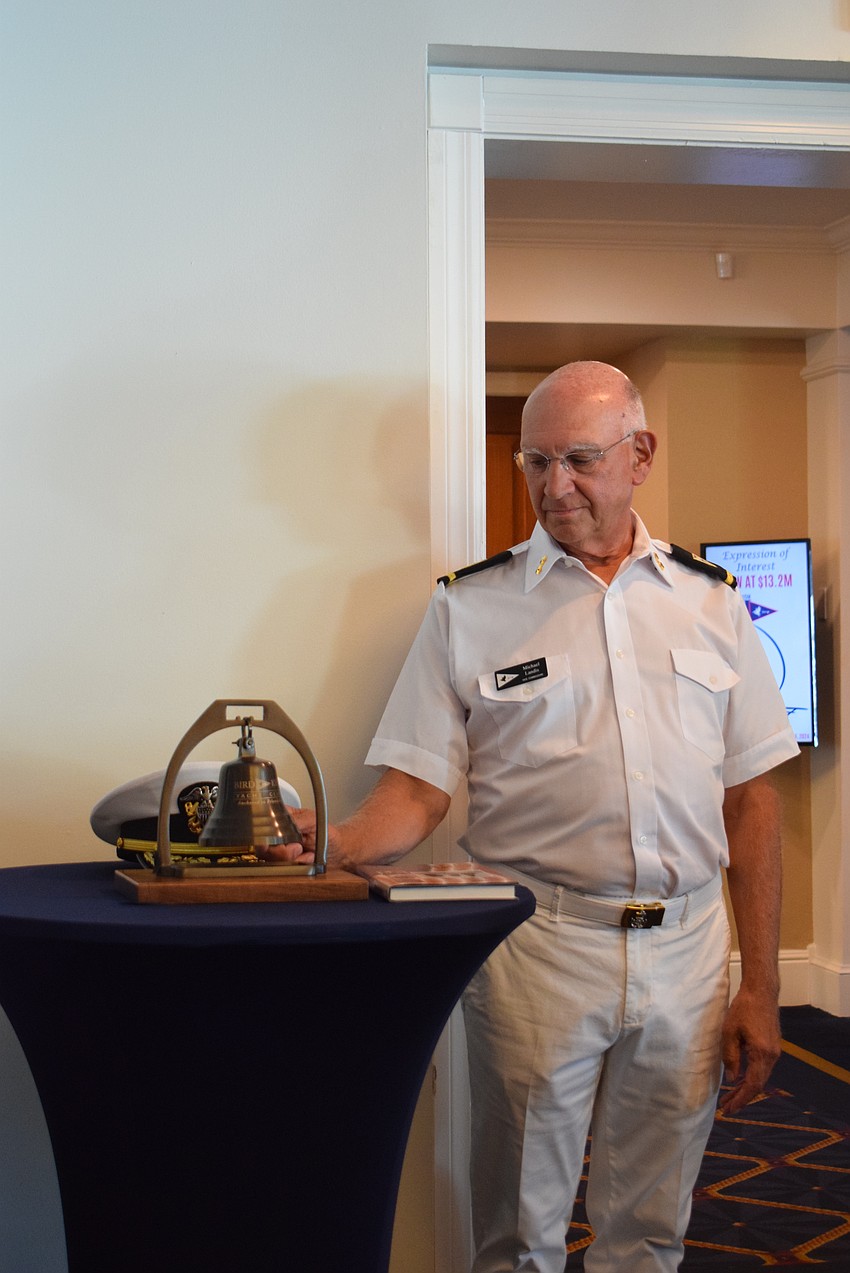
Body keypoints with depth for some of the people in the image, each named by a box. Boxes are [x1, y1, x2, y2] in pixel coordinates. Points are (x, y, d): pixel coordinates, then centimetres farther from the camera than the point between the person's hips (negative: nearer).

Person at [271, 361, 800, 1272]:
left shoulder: (709, 604, 7)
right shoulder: (470, 607, 0)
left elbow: (750, 798, 7)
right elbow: (418, 790, -3)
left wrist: (760, 986, 3)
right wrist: (333, 844, -25)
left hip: (685, 949, 2)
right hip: (537, 948, -2)